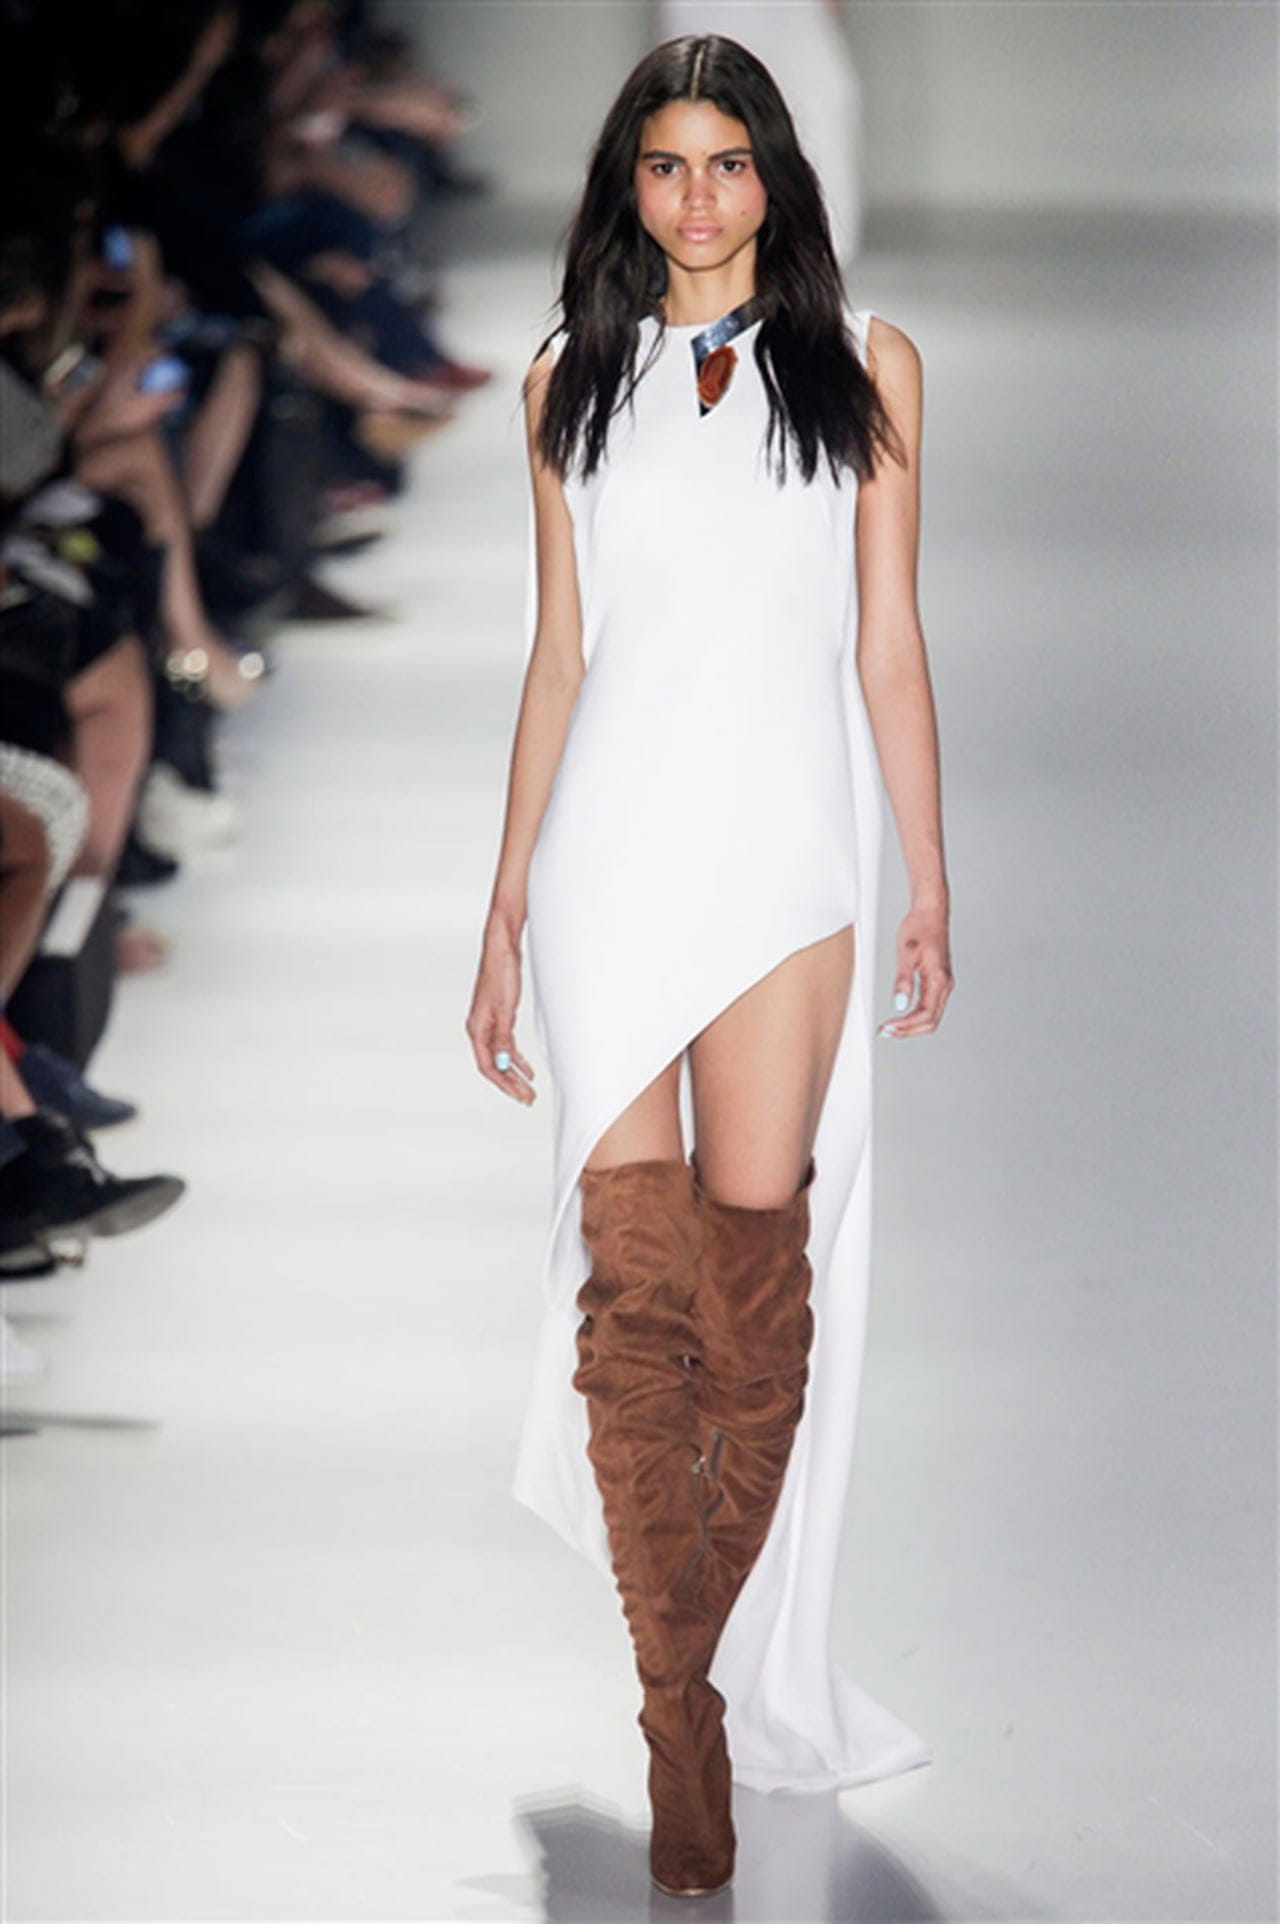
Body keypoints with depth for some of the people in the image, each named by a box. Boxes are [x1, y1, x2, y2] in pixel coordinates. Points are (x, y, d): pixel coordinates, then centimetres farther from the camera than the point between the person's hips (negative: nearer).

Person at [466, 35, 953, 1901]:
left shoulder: (861, 364, 9)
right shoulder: (575, 380, 13)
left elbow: (889, 641, 9)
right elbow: (559, 653, 14)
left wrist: (931, 883, 5)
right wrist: (506, 909, 11)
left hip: (789, 846, -1)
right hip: (614, 845, 1)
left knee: (755, 1259, -6)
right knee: (635, 1269, -7)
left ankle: (714, 1663, 7)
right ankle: (687, 1728, -6)